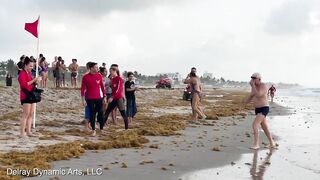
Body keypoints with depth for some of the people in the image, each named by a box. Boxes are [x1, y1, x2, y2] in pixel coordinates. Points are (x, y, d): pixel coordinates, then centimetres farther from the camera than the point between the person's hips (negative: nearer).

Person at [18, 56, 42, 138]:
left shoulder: (29, 73, 17)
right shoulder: (22, 74, -9)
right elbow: (24, 85, -20)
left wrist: (36, 81, 5)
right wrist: (34, 80, -21)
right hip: (25, 96, -9)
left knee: (31, 114, 7)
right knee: (25, 115, -9)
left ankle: (28, 131, 11)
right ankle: (22, 133, -7)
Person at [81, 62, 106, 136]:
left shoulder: (99, 76, 2)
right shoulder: (85, 77, -5)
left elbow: (102, 86, 8)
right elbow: (83, 88, -1)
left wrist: (104, 97, 6)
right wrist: (83, 99, -4)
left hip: (99, 98, 2)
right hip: (90, 99, -2)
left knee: (100, 113, 2)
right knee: (92, 114, 3)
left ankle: (102, 128, 14)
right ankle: (93, 130, 12)